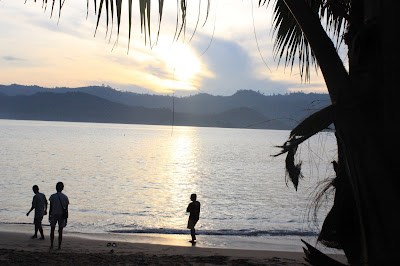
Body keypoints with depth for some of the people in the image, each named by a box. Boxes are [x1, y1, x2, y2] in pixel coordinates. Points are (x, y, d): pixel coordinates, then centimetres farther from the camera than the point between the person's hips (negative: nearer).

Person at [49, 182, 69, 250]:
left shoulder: (53, 196, -6)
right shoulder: (65, 197, -1)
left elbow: (51, 208, -5)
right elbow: (66, 209, 1)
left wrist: (49, 216, 5)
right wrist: (66, 219, 7)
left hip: (54, 214, -1)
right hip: (62, 215, 1)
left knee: (52, 230, 11)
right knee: (60, 231, 6)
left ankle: (51, 245, 9)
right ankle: (59, 246, 6)